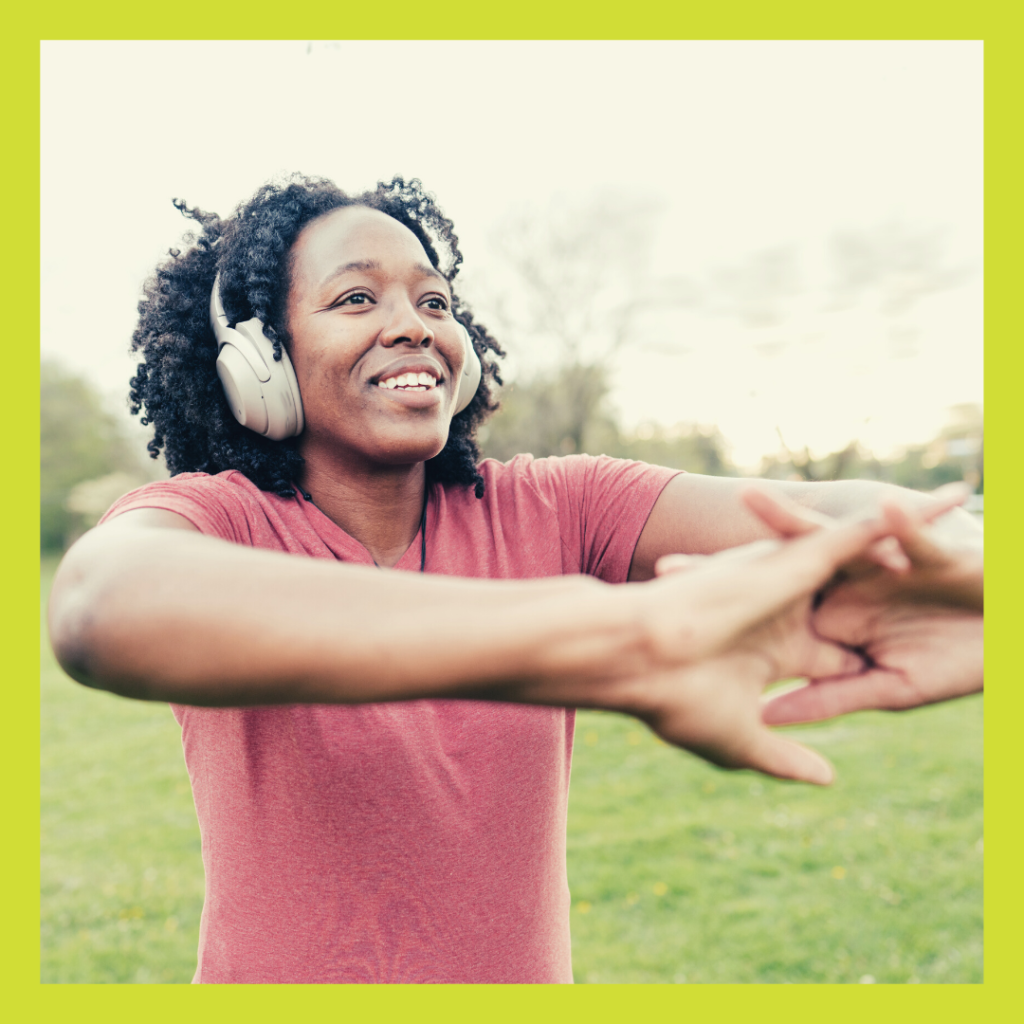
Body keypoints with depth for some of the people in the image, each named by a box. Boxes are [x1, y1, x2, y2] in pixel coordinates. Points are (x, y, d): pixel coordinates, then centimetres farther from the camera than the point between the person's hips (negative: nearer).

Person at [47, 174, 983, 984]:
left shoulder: (549, 513, -10)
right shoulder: (214, 519, -17)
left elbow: (835, 518, -24)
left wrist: (936, 561, -49)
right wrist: (607, 639, -53)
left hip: (529, 969, 3)